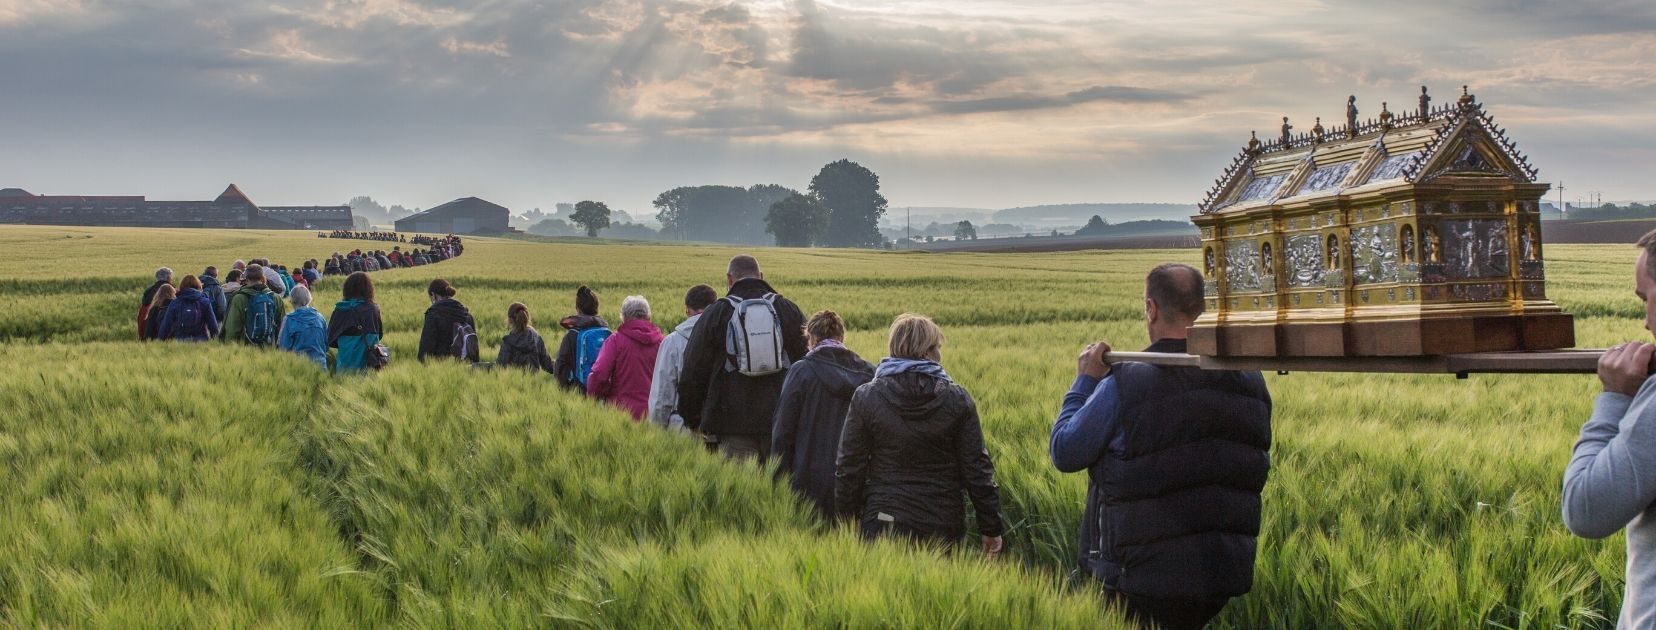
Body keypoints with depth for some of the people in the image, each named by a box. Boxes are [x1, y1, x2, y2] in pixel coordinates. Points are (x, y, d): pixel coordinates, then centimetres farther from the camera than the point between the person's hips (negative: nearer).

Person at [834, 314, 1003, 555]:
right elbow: (977, 469, 0)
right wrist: (991, 528, 6)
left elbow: (849, 468, 0)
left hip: (883, 524, -1)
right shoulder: (958, 400, -1)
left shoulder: (865, 397, -2)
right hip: (944, 526, 1)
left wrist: (847, 520, 12)